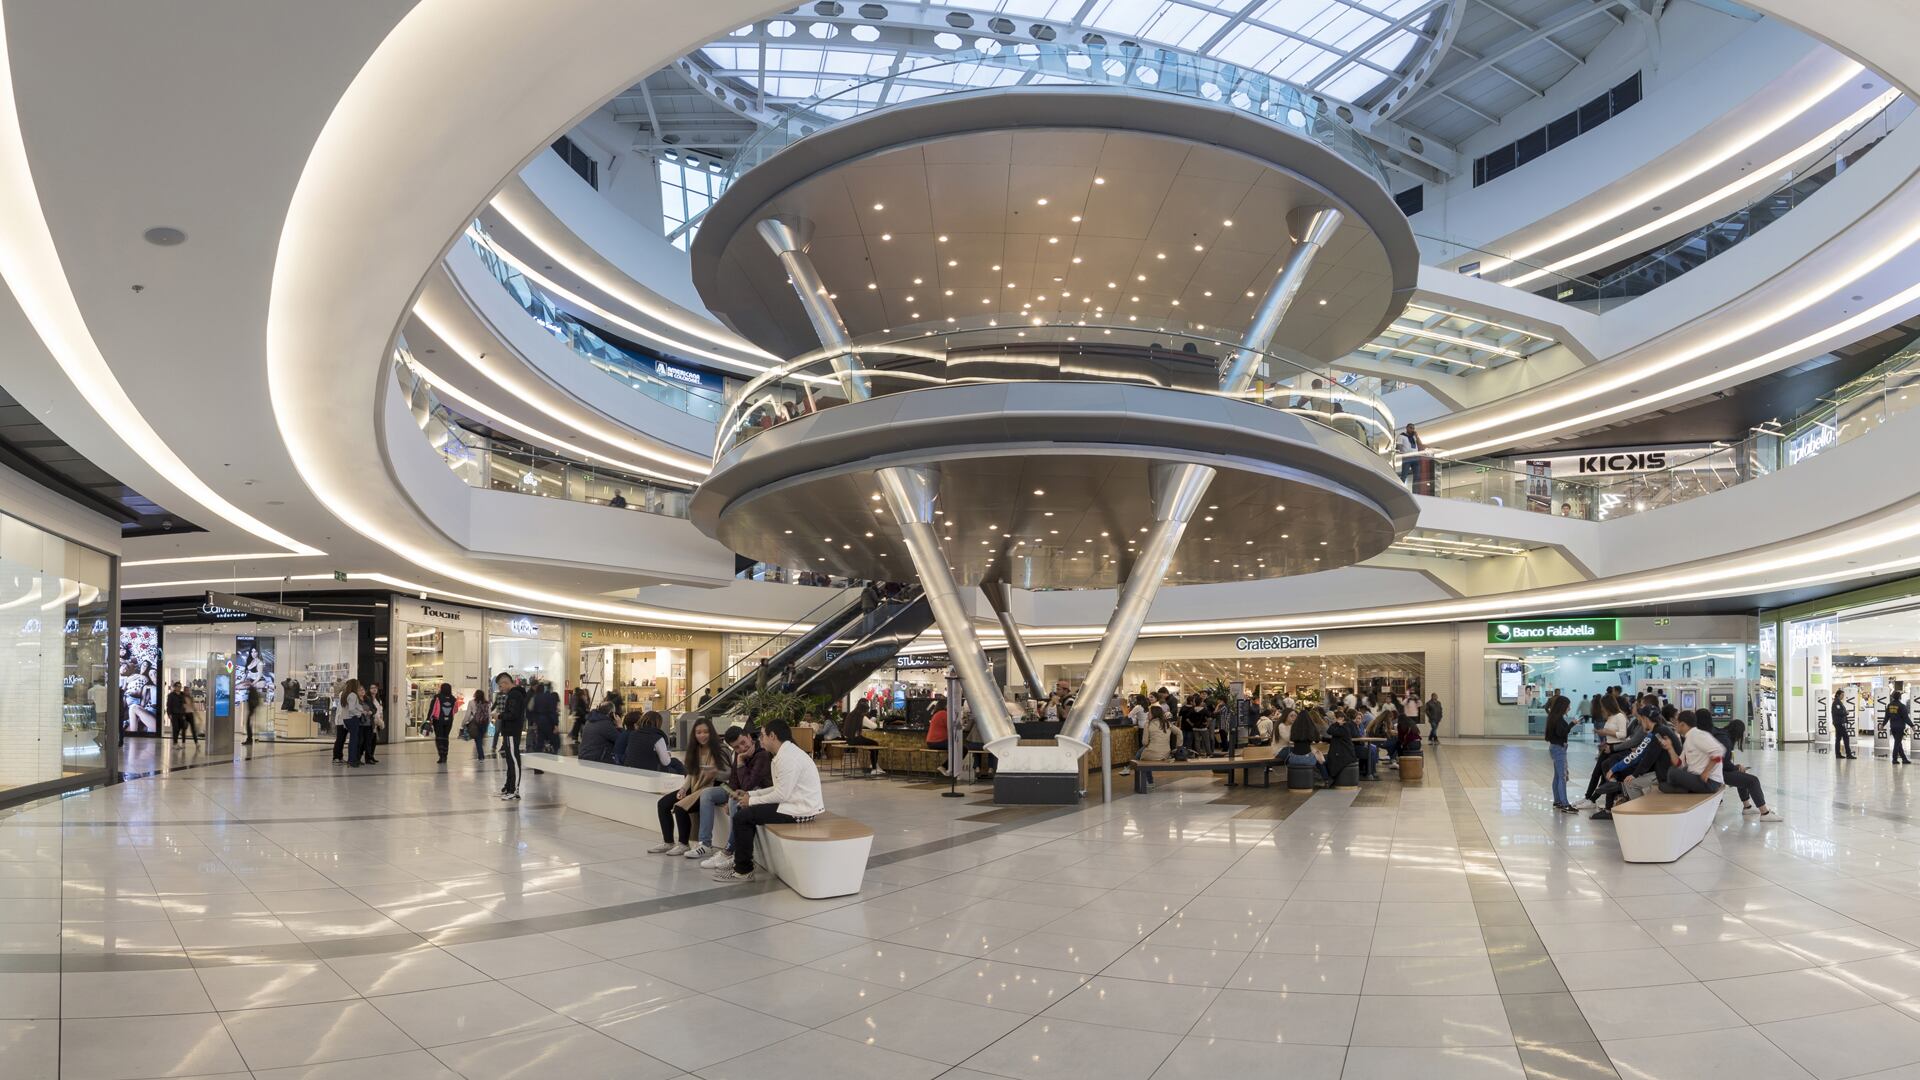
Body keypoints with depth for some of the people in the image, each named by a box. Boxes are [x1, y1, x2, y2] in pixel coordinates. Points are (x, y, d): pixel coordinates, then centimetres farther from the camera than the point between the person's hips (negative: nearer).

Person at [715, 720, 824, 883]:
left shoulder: (788, 758, -20)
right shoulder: (785, 753, 12)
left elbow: (781, 795, -21)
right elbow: (780, 789, 17)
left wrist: (752, 800, -9)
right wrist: (750, 794, 11)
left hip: (800, 810, -10)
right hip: (794, 802, 10)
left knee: (742, 817, -10)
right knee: (744, 809, 15)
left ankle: (743, 870, 2)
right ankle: (739, 858, 22)